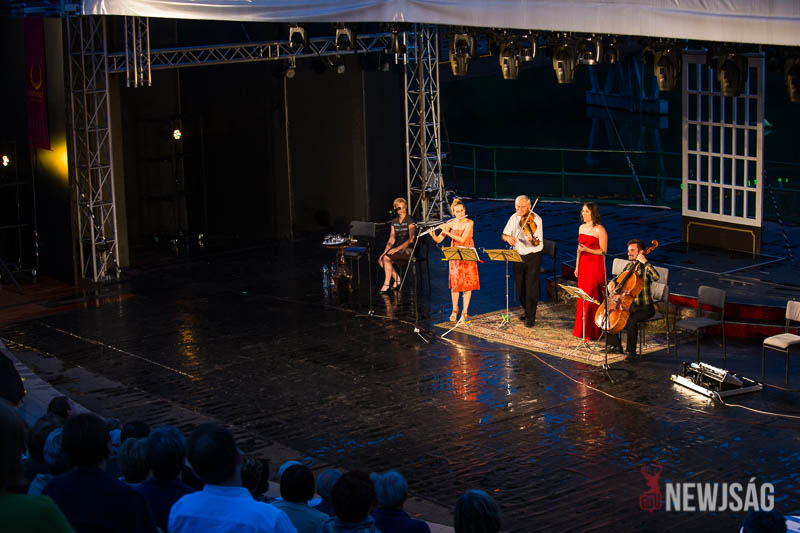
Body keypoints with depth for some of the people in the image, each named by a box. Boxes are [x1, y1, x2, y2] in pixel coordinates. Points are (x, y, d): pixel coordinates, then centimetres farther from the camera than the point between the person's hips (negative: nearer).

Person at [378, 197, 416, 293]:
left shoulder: (410, 220, -10)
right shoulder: (394, 221, 12)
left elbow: (411, 239, -16)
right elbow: (391, 240, 10)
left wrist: (397, 248, -23)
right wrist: (384, 252, -4)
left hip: (408, 250, -7)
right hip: (398, 249, 7)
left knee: (387, 258, -26)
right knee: (381, 260, -15)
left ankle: (386, 284, -18)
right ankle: (397, 279, 2)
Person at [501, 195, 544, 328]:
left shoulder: (536, 219, -15)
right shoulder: (514, 218, 2)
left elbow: (538, 243, -21)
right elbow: (504, 234, 5)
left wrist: (532, 239, -45)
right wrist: (508, 238, -19)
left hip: (533, 256, -5)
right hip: (518, 255, 5)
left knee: (531, 286, -8)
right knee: (520, 285, 13)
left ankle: (531, 317, -1)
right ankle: (525, 310, 33)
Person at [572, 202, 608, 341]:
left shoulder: (600, 230, -11)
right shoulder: (582, 228, 12)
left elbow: (603, 251, -10)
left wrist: (587, 250, -22)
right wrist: (577, 266, 16)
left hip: (596, 266, -7)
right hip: (583, 265, 7)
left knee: (593, 298, -6)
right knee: (582, 297, 8)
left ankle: (592, 332, -1)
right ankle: (581, 330, 15)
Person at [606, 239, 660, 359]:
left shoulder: (646, 268, -13)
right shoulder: (629, 266, 10)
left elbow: (656, 277, -35)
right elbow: (619, 278, 22)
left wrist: (645, 262, -31)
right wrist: (612, 282, -1)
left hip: (645, 307, -8)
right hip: (629, 304, 8)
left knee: (631, 321, -33)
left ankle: (631, 351, -13)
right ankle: (616, 346, 9)